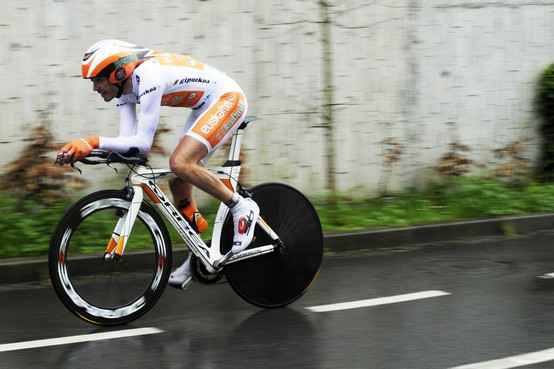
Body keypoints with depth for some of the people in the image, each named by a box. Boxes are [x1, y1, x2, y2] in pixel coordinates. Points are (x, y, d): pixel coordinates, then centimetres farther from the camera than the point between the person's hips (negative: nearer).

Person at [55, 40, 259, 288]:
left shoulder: (148, 78, -29)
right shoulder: (125, 89, 0)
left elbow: (143, 142, -32)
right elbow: (128, 141, -5)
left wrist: (94, 142, -35)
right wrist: (84, 149, -17)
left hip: (228, 99, -10)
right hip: (205, 108, 10)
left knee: (180, 163, -26)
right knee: (178, 183, 5)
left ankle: (242, 208, -12)